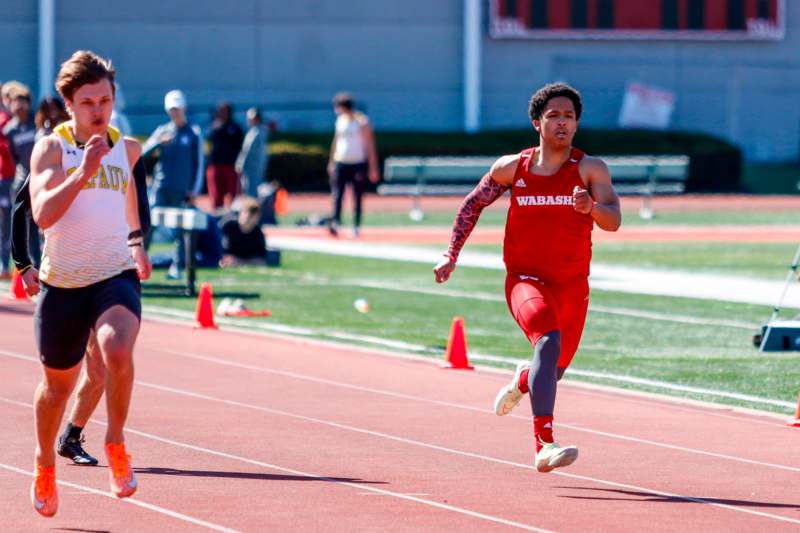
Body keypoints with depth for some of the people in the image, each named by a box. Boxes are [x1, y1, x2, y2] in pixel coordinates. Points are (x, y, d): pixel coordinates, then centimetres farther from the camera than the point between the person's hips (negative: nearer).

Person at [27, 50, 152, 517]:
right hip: (63, 282, -1)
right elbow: (43, 214, -22)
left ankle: (116, 443, -10)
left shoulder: (126, 149, 5)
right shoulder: (51, 148, -7)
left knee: (118, 351, -31)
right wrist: (83, 171, -30)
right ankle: (45, 463, 43)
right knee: (58, 385, 15)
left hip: (116, 276, 1)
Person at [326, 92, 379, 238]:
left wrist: (373, 168, -8)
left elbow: (370, 145, -6)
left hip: (358, 164, -4)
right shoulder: (341, 120, 9)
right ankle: (335, 223, -18)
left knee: (357, 197, 2)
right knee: (337, 193, -10)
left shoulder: (361, 121, -7)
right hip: (341, 163, 4)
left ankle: (356, 226, 8)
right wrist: (331, 162, 17)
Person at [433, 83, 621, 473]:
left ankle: (523, 380, 56)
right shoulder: (511, 168, -3)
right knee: (548, 340, -30)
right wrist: (451, 255, 6)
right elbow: (473, 204, 12)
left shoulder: (590, 170, -6)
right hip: (525, 279, -2)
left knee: (554, 369, 16)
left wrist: (591, 207, -39)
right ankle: (544, 446, -39)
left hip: (572, 286, 2)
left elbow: (613, 221, -18)